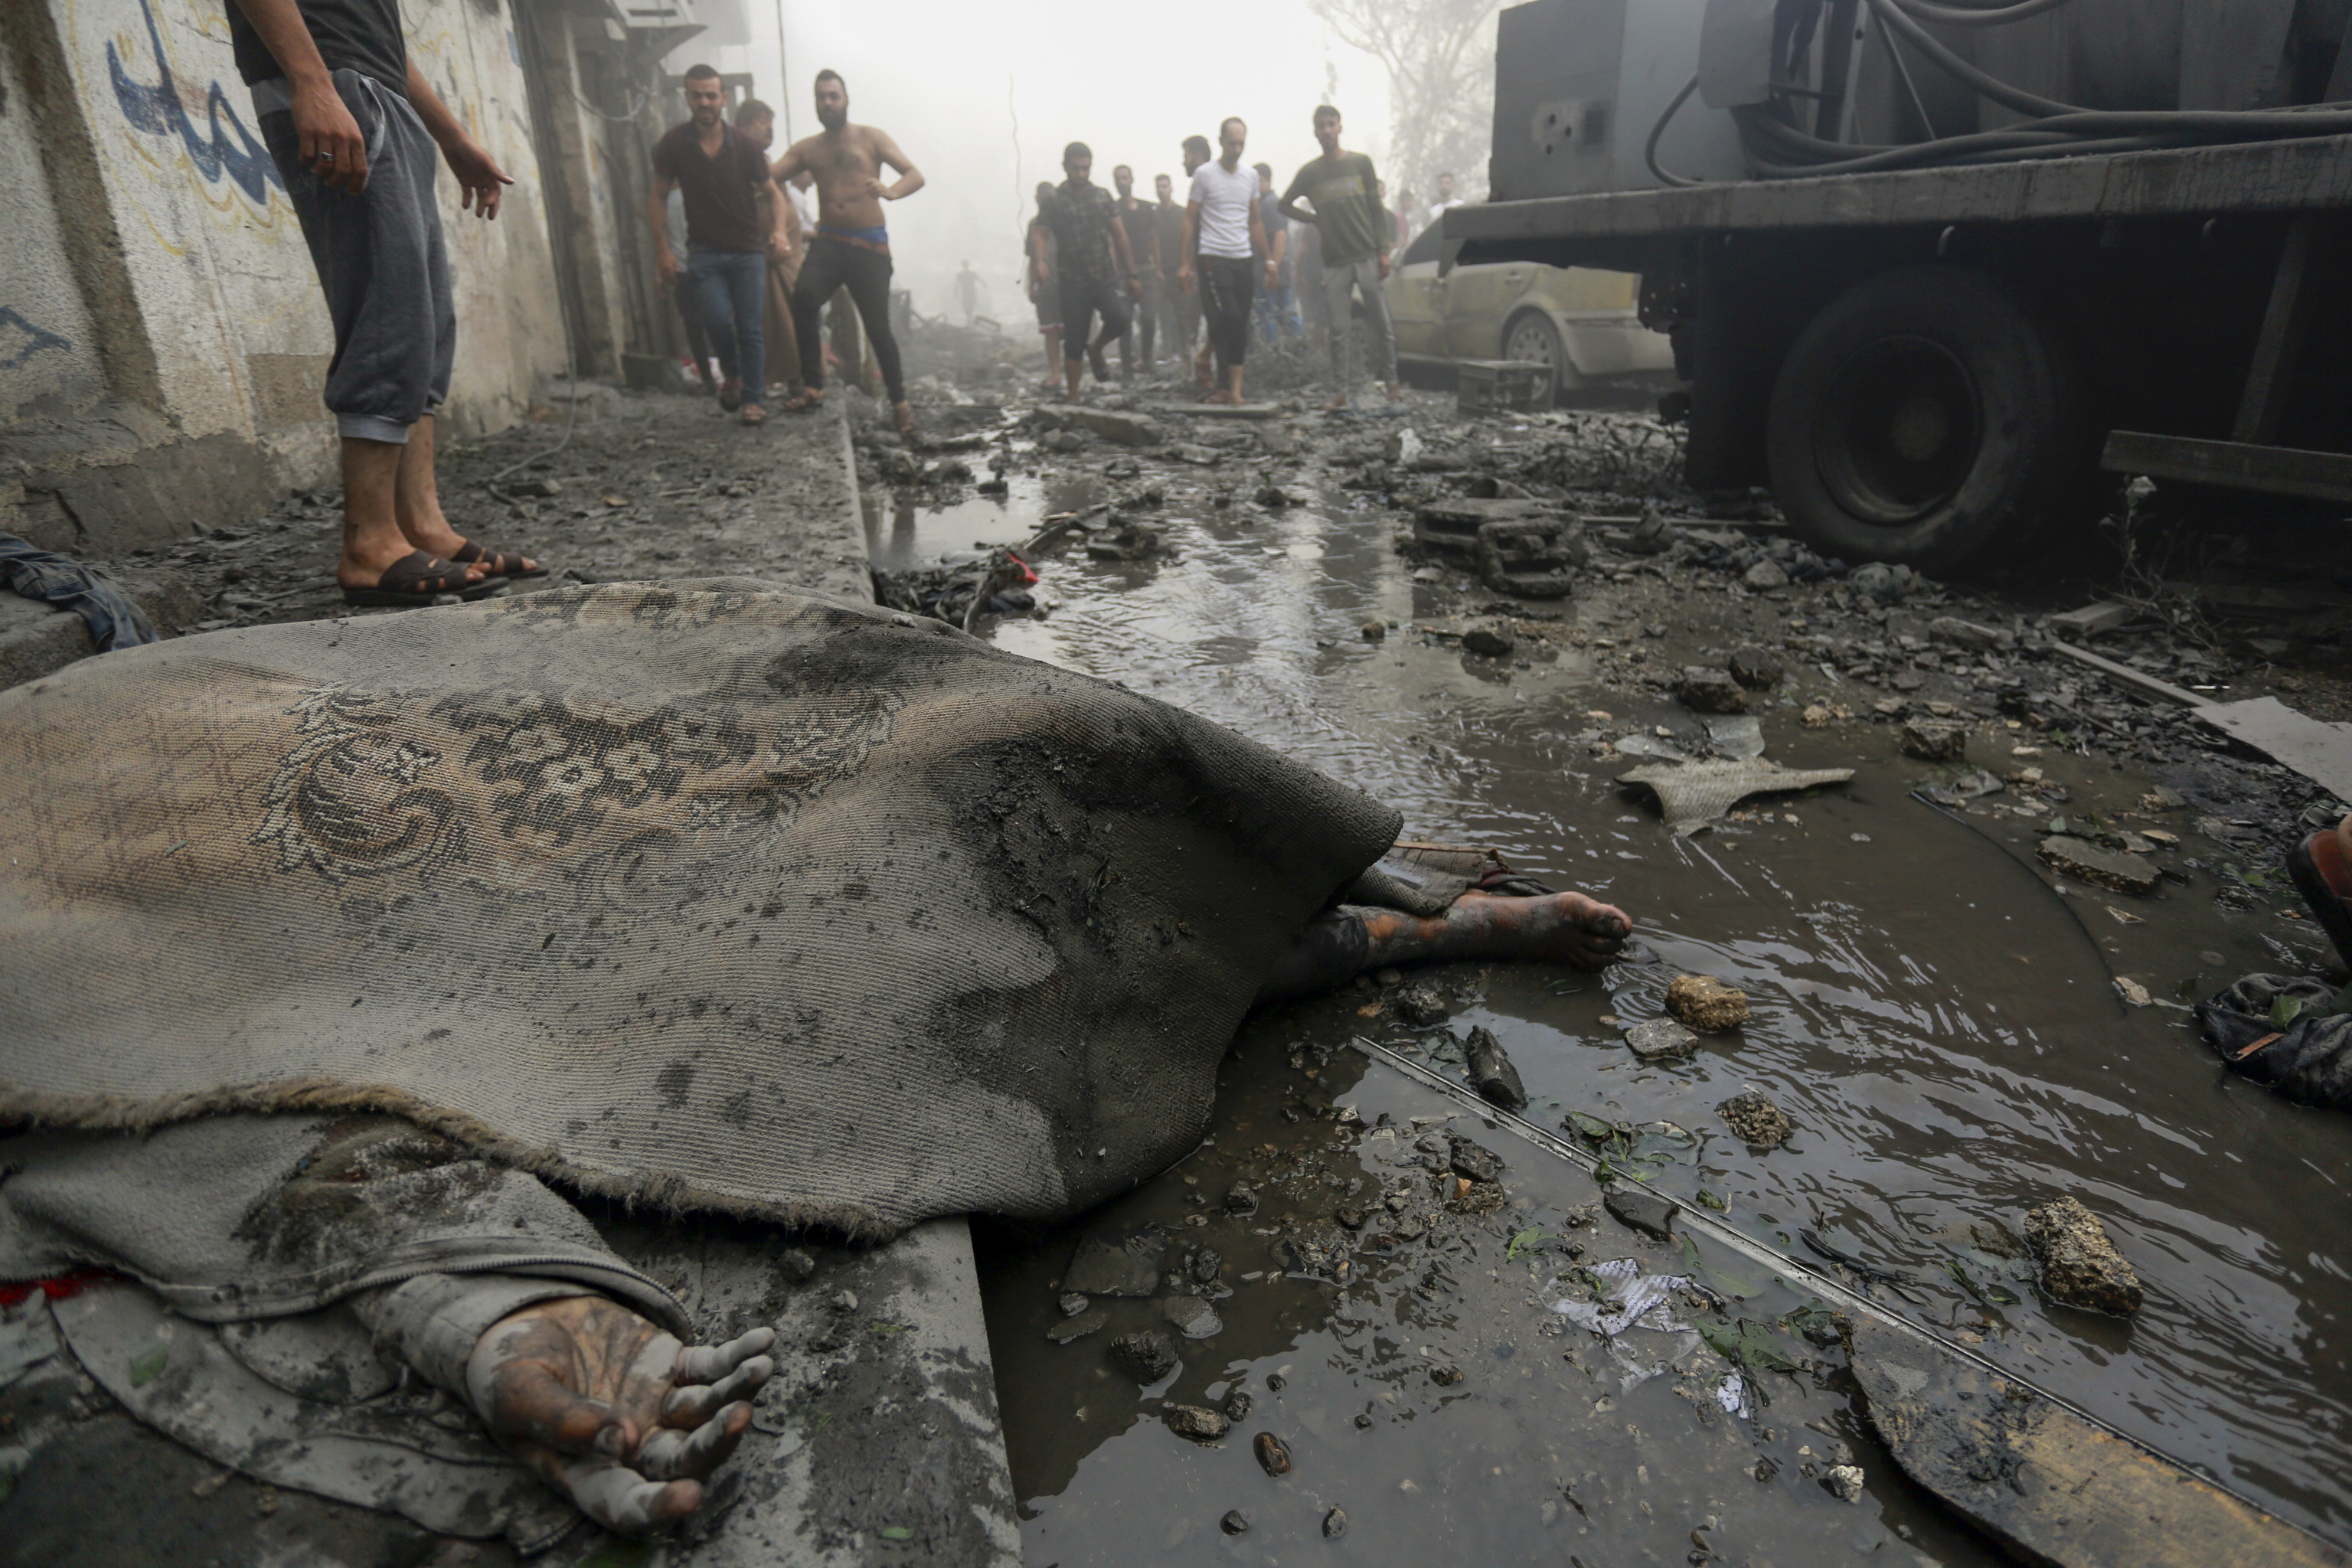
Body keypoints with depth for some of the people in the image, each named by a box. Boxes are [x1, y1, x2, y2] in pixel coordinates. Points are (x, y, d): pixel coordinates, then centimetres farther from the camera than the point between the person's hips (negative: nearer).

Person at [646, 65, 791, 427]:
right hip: (704, 251, 0)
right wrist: (662, 248, -3)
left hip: (747, 250, 0)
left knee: (750, 328, -2)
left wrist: (778, 230, -14)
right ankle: (731, 375, 14)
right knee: (718, 320, -15)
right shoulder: (674, 143, -3)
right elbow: (658, 196, 4)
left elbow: (773, 192, 5)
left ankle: (753, 398, 12)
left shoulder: (743, 145, -3)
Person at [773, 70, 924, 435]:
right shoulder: (806, 148, 15)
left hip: (870, 246, -1)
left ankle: (899, 401, 12)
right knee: (803, 297, -25)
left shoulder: (871, 138, 8)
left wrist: (890, 192, -24)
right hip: (828, 242, 2)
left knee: (878, 326, -5)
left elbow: (915, 175, -2)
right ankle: (812, 386, -17)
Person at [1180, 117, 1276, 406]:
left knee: (1240, 328, 1)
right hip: (1213, 259, -5)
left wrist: (1269, 260, 15)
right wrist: (1185, 264, -6)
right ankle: (1204, 354, 9)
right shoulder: (1204, 174, 0)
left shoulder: (1251, 176, 14)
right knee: (1227, 320, -18)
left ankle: (1232, 388, 4)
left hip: (1243, 260, 5)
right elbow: (1189, 219, 0)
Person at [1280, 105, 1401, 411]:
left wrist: (1383, 251, -2)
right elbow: (1285, 205, 20)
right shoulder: (1309, 172, 9)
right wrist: (1314, 219, 8)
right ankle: (1340, 392, 2)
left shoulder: (1361, 163, 7)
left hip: (1367, 257, -1)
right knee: (1339, 331, -1)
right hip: (1334, 263, 1)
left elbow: (1377, 210, 5)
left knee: (1381, 325, -1)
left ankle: (1391, 382, 10)